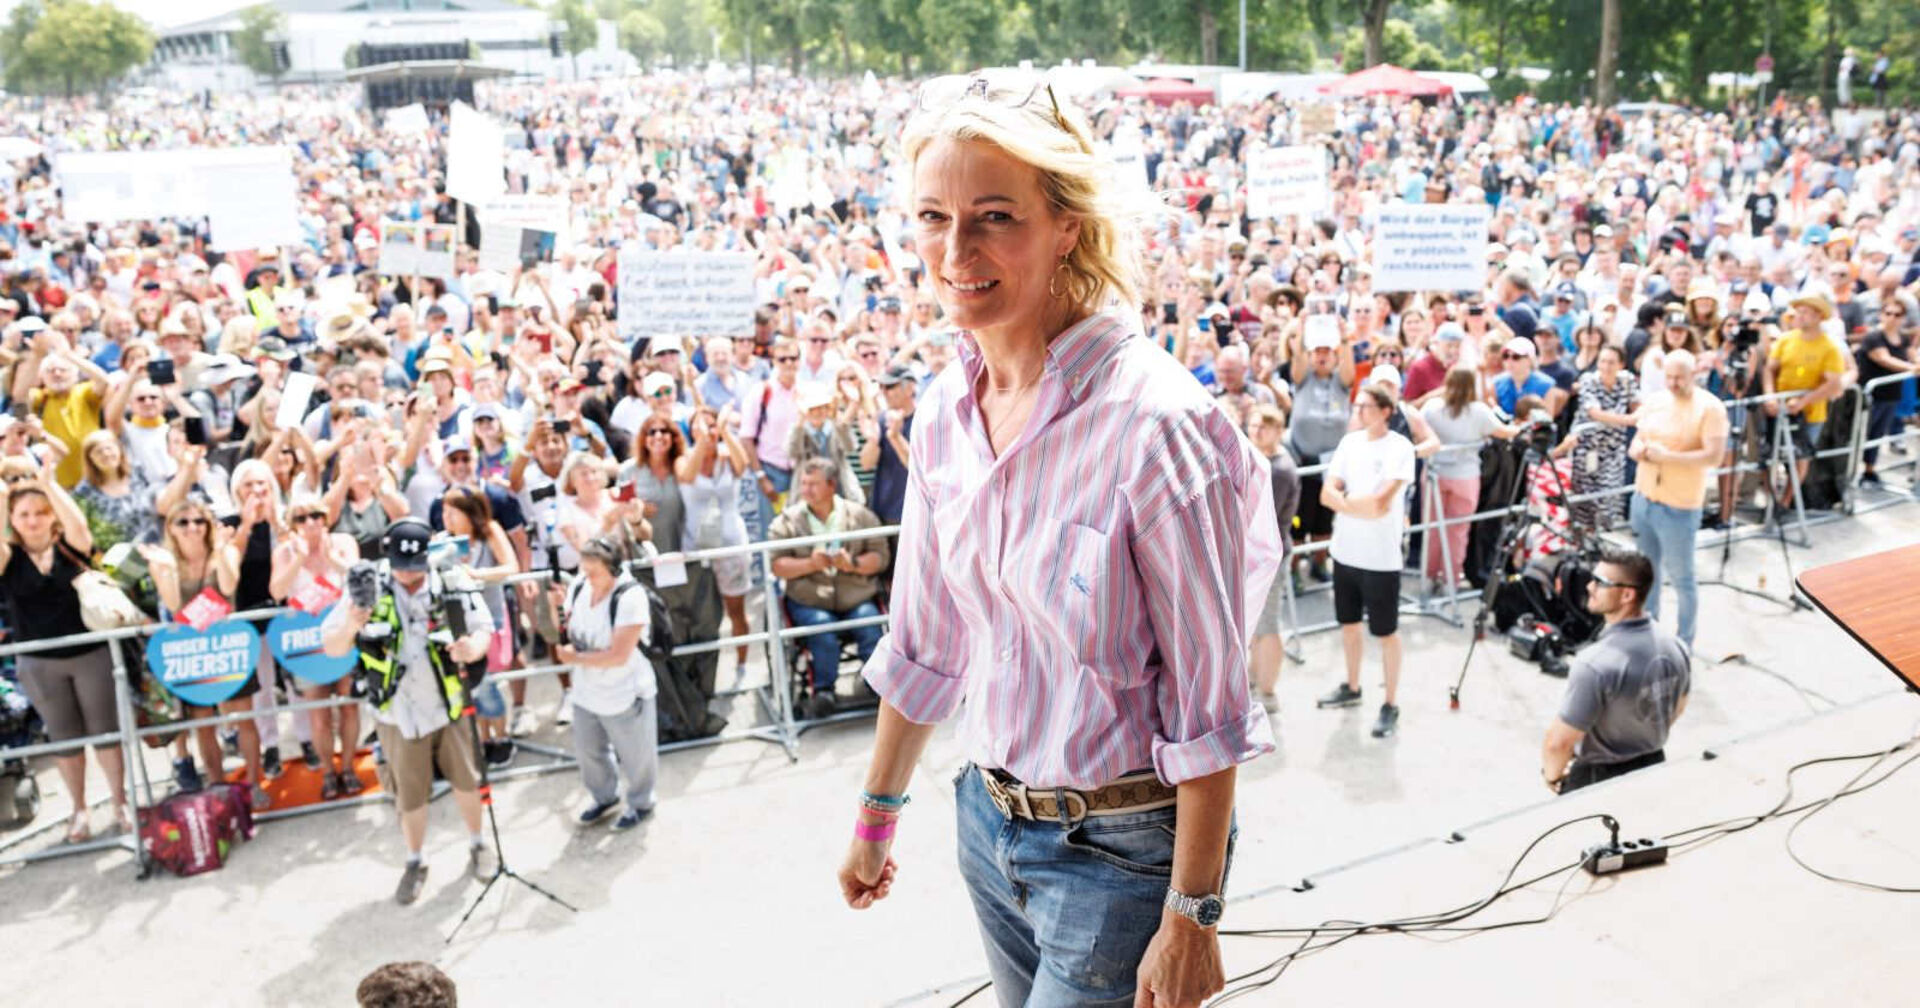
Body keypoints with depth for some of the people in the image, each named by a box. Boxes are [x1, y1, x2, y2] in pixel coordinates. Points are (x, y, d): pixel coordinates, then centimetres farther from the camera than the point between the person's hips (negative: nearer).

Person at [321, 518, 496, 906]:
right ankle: (415, 863, 37)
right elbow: (331, 647, -12)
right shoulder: (369, 588, -14)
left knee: (465, 780, 16)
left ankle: (477, 845, 41)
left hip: (448, 706, 0)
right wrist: (352, 624, -34)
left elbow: (484, 628, -6)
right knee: (410, 794, 15)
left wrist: (474, 647, -30)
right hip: (398, 713, 0)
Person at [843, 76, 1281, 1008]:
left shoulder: (1153, 422, -23)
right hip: (989, 818, 6)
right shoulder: (947, 408, -2)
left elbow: (1207, 701, -18)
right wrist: (876, 815, 15)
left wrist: (1190, 916, -15)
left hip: (1122, 849, -6)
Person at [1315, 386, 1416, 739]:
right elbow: (1327, 494, -2)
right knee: (1348, 622, 20)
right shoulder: (1350, 441, 5)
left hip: (1381, 557, -6)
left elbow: (1380, 502, -22)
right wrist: (1363, 507, -17)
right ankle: (1352, 687, 38)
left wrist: (1345, 502, -8)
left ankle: (1390, 705, 16)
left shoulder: (1400, 448, -13)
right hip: (1345, 551, 6)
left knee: (1386, 632, 5)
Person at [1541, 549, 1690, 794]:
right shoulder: (1675, 648, -8)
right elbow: (1677, 709, 11)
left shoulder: (1594, 665, -32)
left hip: (1598, 781, -7)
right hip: (1655, 768, 7)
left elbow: (1558, 743, -27)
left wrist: (1552, 775, -7)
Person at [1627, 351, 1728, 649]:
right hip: (1643, 498, 6)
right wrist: (1638, 450, -8)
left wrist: (1668, 456, -24)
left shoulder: (1710, 408, -11)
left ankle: (1684, 644, 14)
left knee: (1681, 577, 2)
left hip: (1678, 508, -6)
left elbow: (1713, 455, -18)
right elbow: (1635, 442, 15)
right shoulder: (1654, 402, 8)